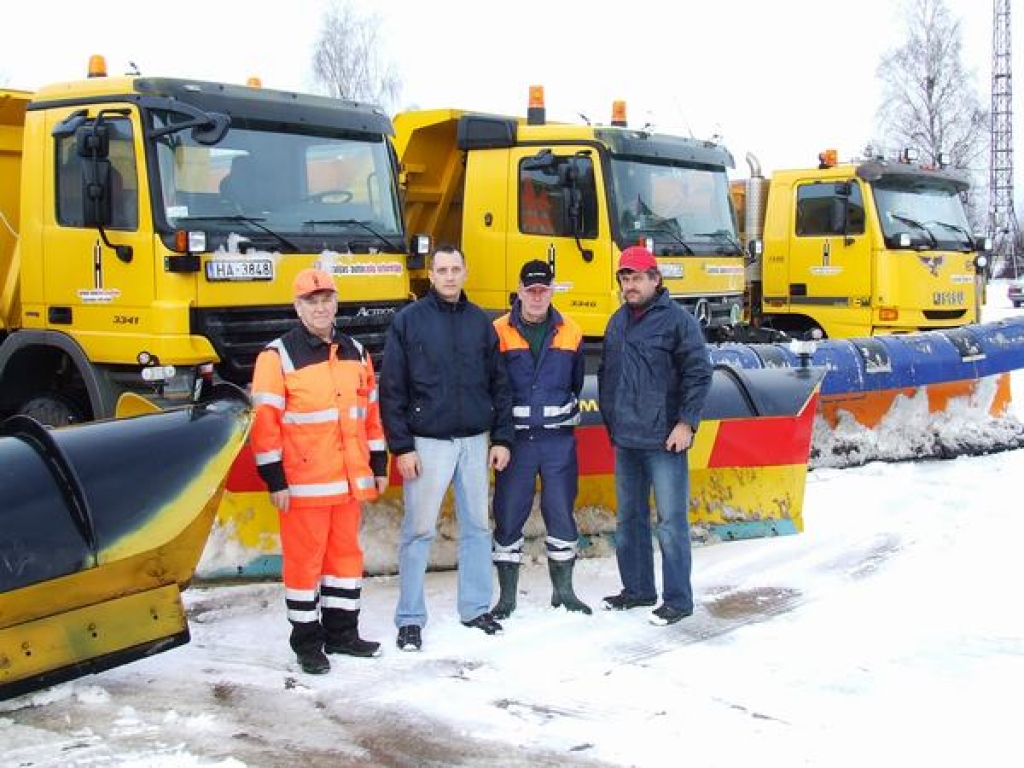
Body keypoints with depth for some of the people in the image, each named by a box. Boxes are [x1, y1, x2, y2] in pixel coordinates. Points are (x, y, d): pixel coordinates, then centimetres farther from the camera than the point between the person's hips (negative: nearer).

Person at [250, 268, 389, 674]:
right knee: (303, 559, 1)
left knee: (346, 553, 14)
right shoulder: (278, 356, -7)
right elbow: (264, 422, -10)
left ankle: (342, 633, 27)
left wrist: (379, 464, 15)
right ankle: (307, 642, 13)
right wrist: (274, 480, -13)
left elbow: (371, 411, 17)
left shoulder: (355, 352, 12)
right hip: (304, 482, -6)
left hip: (350, 479, 6)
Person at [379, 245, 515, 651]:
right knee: (419, 530, 0)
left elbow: (498, 383, 10)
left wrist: (502, 438, 4)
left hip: (475, 441, 4)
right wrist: (401, 446, -10)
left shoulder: (480, 321, 8)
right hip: (427, 442, -3)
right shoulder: (408, 320, -2)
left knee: (477, 526, 10)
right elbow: (391, 389, -5)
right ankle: (410, 618, 9)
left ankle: (476, 607, 22)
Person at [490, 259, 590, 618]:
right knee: (509, 514, 2)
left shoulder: (570, 333, 5)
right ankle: (507, 595, 14)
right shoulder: (499, 332, -3)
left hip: (558, 439, 2)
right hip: (515, 437, -2)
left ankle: (563, 589, 22)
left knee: (561, 511, 7)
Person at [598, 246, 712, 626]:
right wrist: (610, 419, 17)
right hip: (624, 439, 7)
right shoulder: (618, 322, 13)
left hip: (664, 440, -7)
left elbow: (699, 373, -11)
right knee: (629, 517, 15)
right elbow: (606, 373, 22)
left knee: (671, 521, -3)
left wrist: (686, 423, -14)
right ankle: (637, 588, 28)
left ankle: (678, 599, 5)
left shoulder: (677, 320, -8)